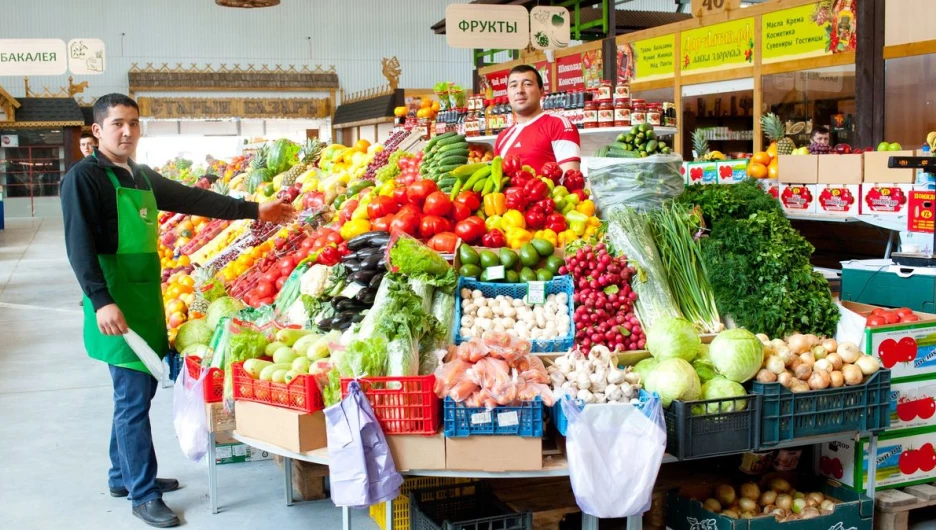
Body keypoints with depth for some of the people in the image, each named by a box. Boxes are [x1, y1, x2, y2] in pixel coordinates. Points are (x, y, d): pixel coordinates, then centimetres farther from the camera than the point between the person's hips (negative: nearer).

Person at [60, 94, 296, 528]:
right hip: (117, 304, -8)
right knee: (133, 398, -4)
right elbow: (79, 244, -17)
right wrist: (100, 300, -27)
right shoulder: (84, 176, -9)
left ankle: (124, 476, 30)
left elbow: (192, 199, 21)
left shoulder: (142, 176, 14)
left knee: (138, 390, 15)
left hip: (148, 299, 8)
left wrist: (253, 211, 22)